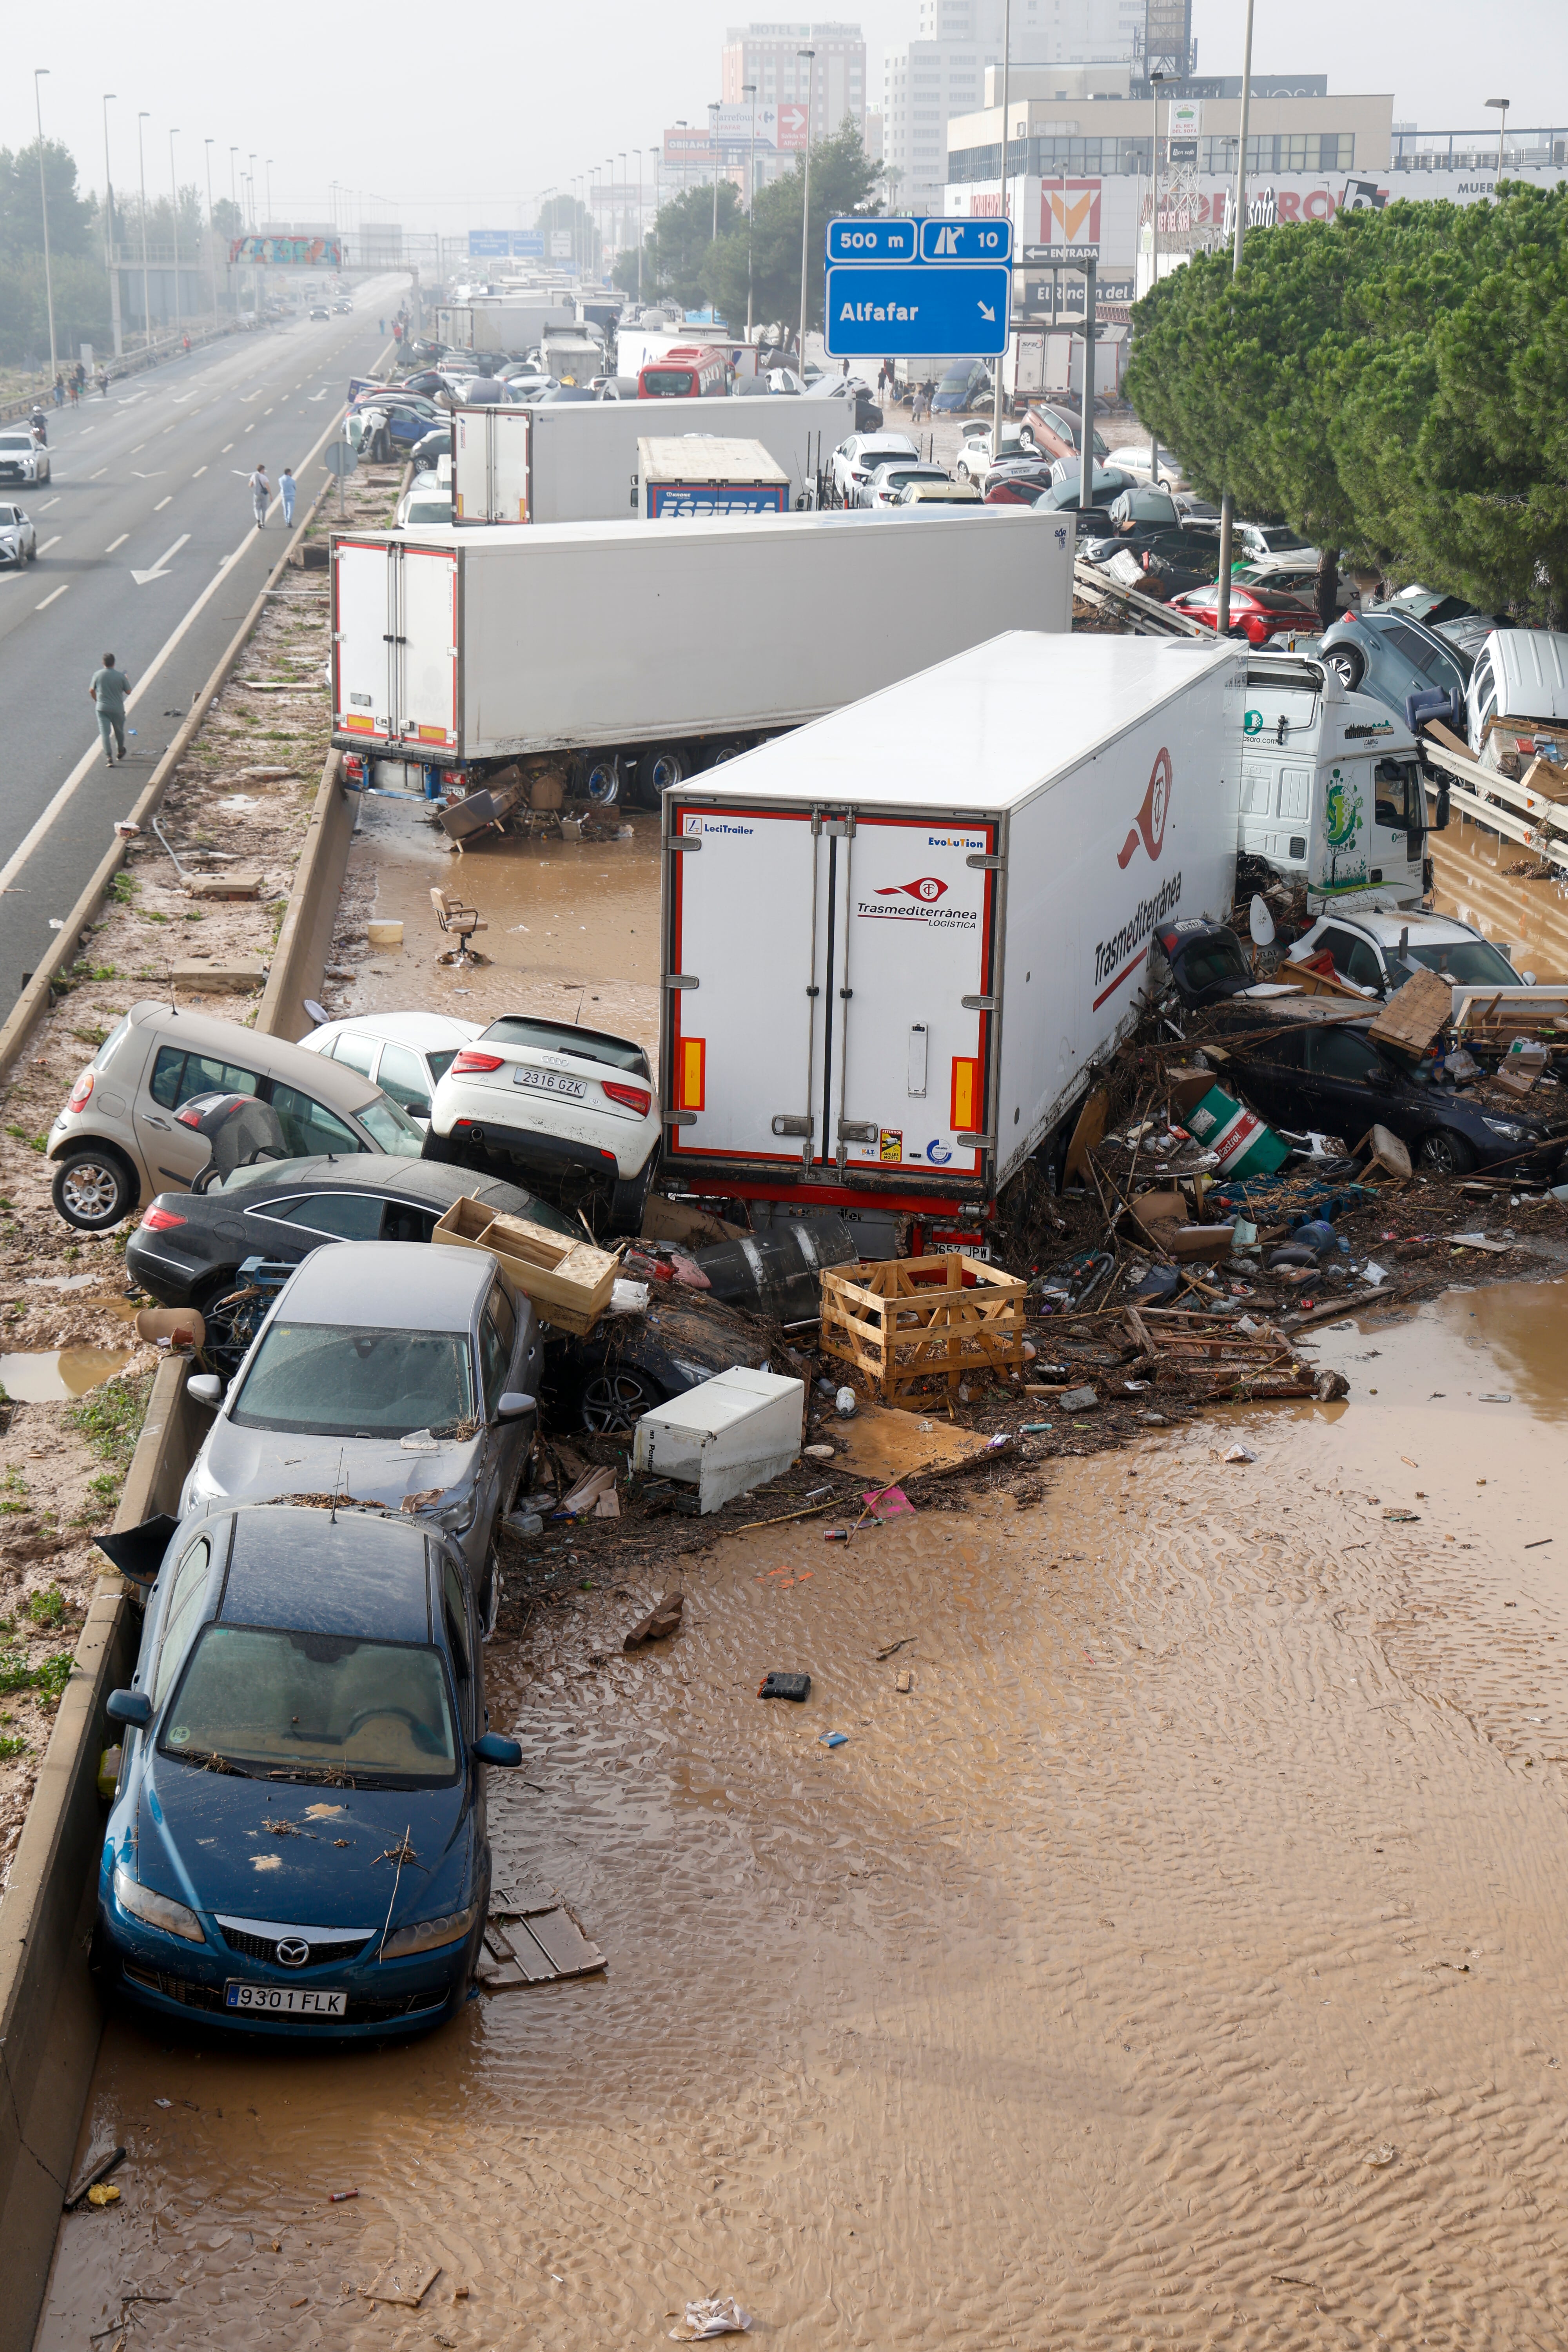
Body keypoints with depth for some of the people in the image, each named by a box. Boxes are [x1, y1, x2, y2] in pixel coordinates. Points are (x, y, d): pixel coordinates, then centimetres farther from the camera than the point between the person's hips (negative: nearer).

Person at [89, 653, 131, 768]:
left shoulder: (98, 675, -5)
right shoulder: (121, 676, -10)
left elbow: (92, 691, 4)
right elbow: (129, 692, -1)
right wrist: (127, 680, 18)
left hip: (102, 708, 0)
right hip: (118, 709, 0)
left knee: (104, 733, -1)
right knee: (119, 731, 21)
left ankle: (109, 757, -13)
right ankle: (121, 752, 40)